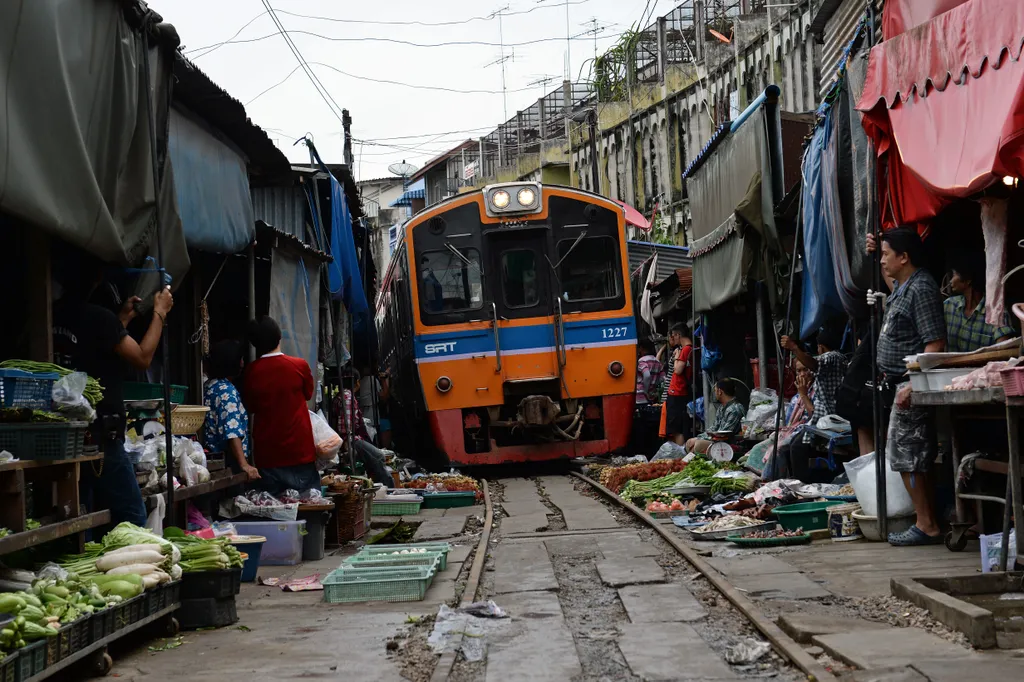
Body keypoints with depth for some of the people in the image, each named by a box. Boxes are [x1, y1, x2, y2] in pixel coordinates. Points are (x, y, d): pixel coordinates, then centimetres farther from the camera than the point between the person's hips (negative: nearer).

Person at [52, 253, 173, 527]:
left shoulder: (54, 316, 7)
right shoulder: (97, 317, -15)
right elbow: (142, 357, -5)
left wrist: (123, 319, 28)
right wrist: (160, 313, 5)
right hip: (101, 435, -8)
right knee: (132, 519, -3)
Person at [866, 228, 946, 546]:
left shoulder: (921, 289, -16)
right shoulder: (901, 287, 14)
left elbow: (935, 344, -22)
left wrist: (913, 385, -27)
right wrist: (873, 254, 28)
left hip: (911, 383, -10)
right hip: (898, 383, 10)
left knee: (905, 455, -9)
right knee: (916, 458, 12)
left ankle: (927, 526, -4)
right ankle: (929, 524, 17)